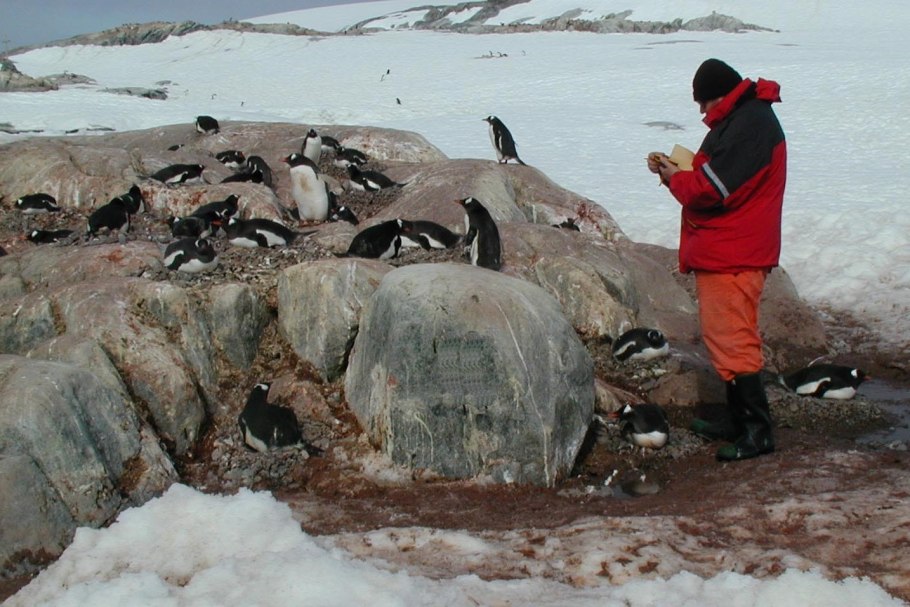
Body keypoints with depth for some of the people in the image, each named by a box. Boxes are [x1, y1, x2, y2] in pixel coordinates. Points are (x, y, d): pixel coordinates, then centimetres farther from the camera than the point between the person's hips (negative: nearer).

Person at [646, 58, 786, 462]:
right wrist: (675, 168, 5)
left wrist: (674, 179, -6)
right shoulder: (743, 119, 16)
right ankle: (740, 421, 25)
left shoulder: (748, 125, -18)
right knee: (727, 337, 16)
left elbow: (713, 189, -23)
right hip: (725, 251, 11)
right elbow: (719, 173, 18)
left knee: (731, 339, -8)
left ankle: (758, 430, -3)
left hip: (730, 257, -11)